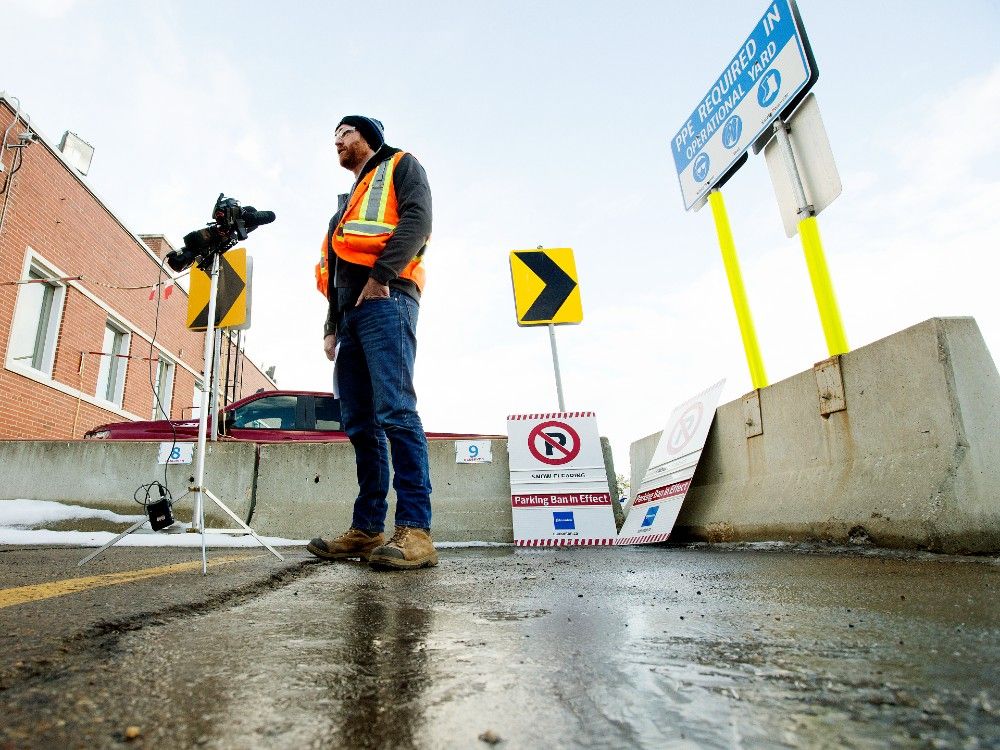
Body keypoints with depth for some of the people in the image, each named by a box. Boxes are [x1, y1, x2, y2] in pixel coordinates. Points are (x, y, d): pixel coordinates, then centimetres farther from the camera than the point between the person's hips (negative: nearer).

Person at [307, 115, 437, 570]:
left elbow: (416, 218, -6)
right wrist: (331, 326, 18)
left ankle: (415, 531, -22)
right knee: (360, 422, 0)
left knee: (395, 410, -20)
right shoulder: (350, 203, 36)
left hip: (385, 301, -8)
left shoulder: (400, 167, 15)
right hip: (350, 311, 8)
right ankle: (367, 530, 2)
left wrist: (380, 276, -17)